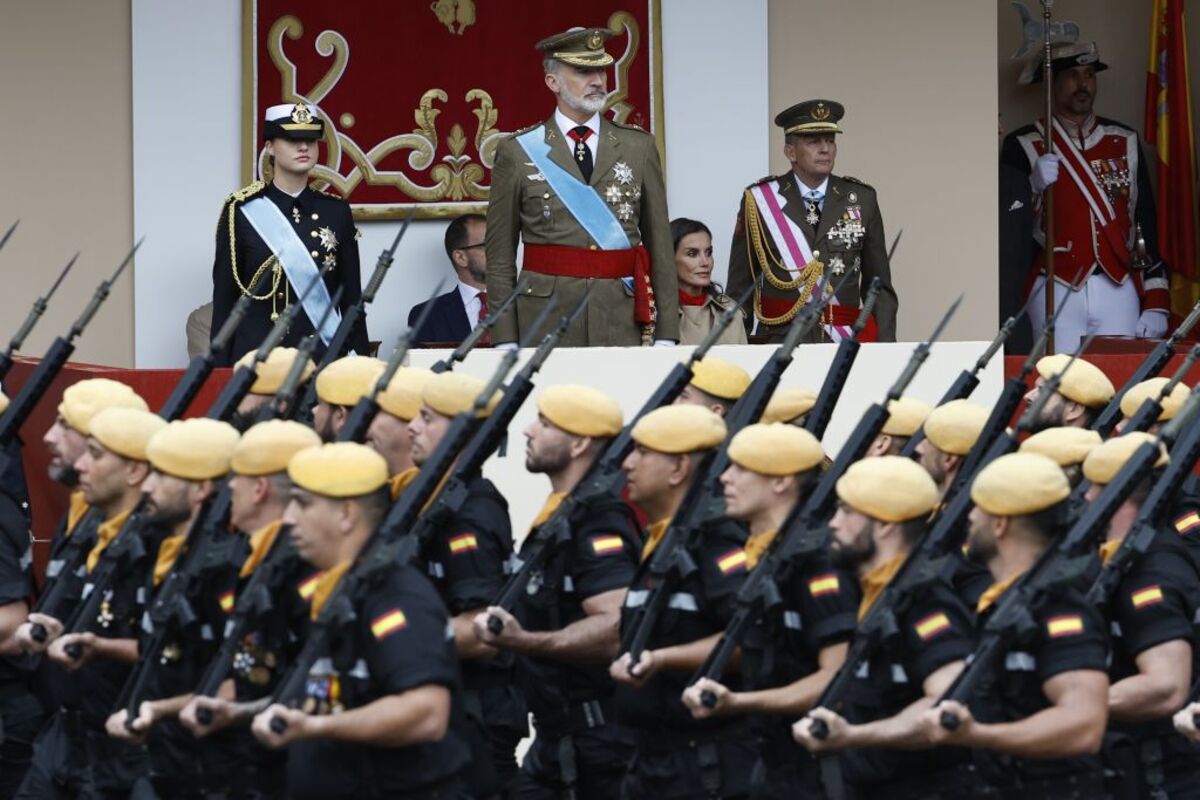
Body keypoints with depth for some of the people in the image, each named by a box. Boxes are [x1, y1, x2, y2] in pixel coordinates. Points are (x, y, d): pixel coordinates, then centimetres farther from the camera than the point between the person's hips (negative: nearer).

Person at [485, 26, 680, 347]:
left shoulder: (639, 148, 9)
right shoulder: (517, 153, 3)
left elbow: (660, 246, 8)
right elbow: (500, 258, 3)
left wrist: (665, 336, 2)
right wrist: (506, 344, -4)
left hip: (622, 324, 1)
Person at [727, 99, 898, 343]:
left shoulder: (862, 199, 8)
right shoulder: (759, 201, 2)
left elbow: (879, 285, 11)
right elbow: (740, 287, 6)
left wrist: (886, 349, 1)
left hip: (846, 342, 2)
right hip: (780, 341, -2)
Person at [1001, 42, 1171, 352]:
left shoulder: (1125, 142, 11)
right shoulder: (1022, 146, 2)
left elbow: (1146, 223, 10)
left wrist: (1156, 304, 4)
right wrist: (1036, 188, -19)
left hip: (1119, 290, 3)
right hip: (1057, 292, -2)